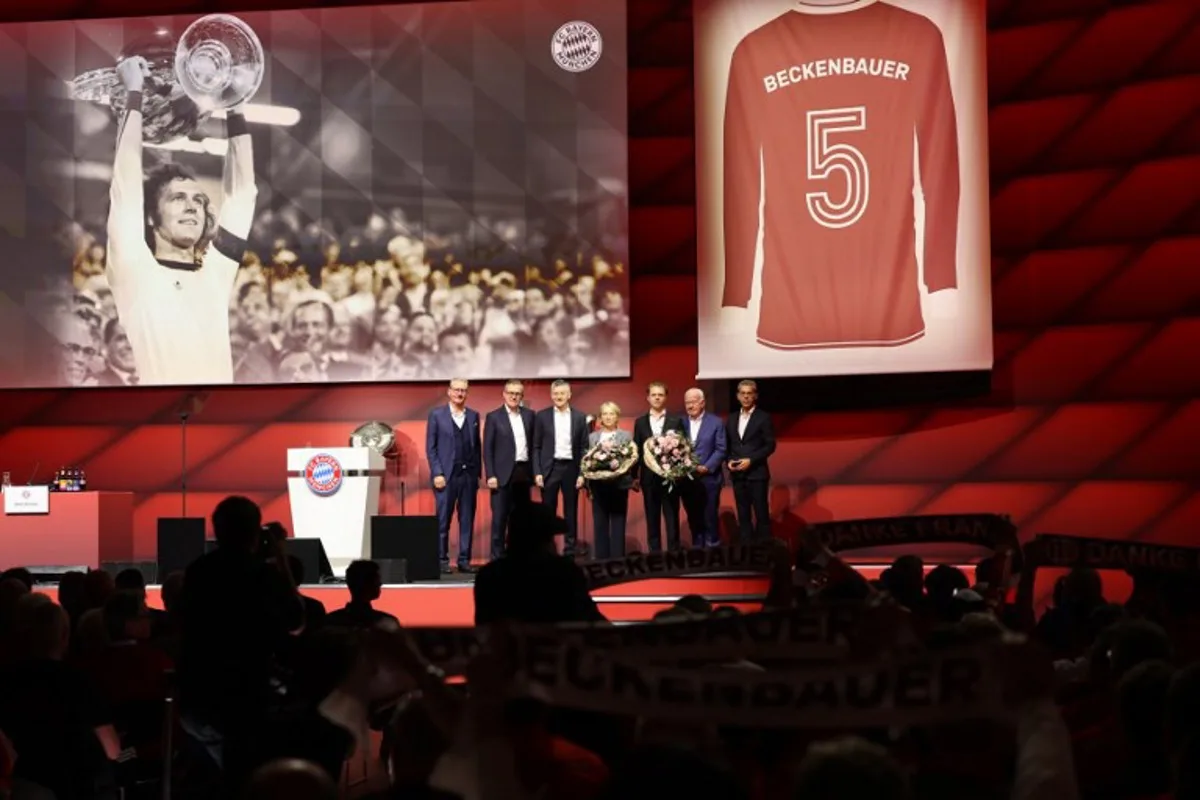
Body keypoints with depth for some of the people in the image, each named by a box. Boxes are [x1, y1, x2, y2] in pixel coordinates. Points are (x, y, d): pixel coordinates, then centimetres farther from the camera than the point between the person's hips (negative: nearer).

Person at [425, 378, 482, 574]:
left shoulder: (474, 416, 11)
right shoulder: (436, 415, 2)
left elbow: (477, 446, 11)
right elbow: (430, 447, -1)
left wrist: (478, 473, 5)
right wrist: (437, 473, -9)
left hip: (469, 475, 3)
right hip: (446, 475, -3)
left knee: (467, 521, 4)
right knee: (443, 521, -1)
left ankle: (464, 560, 8)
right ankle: (442, 560, 3)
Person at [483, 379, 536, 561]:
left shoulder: (529, 415, 10)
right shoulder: (494, 417, -1)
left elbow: (533, 444, 11)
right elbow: (487, 449, -4)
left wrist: (535, 471, 4)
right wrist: (490, 475, -11)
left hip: (524, 472, 4)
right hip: (503, 473, -4)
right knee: (500, 518, -3)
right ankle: (497, 557, 1)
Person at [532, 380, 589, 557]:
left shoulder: (580, 417, 5)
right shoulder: (542, 416, 2)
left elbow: (584, 447, 5)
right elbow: (536, 447, 2)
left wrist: (582, 473, -3)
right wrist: (537, 472, -6)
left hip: (571, 468, 1)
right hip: (550, 468, -1)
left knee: (571, 512, 4)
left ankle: (570, 551, 10)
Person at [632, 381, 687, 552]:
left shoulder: (676, 421, 2)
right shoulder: (640, 422, 8)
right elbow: (637, 450, 7)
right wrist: (634, 476, 4)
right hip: (649, 476, 2)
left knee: (671, 517, -1)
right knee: (652, 518, 7)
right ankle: (654, 553, 12)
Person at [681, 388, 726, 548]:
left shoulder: (715, 422, 1)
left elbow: (721, 450, -4)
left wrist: (706, 467, -14)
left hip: (708, 479, -3)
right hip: (686, 480, 3)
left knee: (710, 519, 0)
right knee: (693, 520, 9)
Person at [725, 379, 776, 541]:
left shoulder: (764, 418, -2)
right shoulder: (731, 419, 14)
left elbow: (770, 445, -7)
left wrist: (750, 460, -15)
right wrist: (729, 461, -3)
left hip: (757, 473, -5)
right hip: (737, 474, 5)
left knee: (761, 514, -3)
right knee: (743, 515, 6)